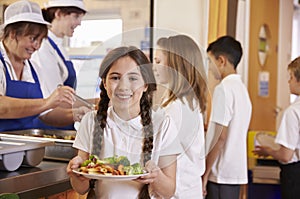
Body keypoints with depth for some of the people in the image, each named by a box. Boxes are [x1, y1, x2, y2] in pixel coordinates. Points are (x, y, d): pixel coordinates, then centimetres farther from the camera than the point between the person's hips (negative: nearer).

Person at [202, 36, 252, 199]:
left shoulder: (224, 89, -14)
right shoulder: (242, 88, 13)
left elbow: (220, 137, -18)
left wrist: (205, 173, -14)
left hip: (221, 174, -9)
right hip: (237, 172, 9)